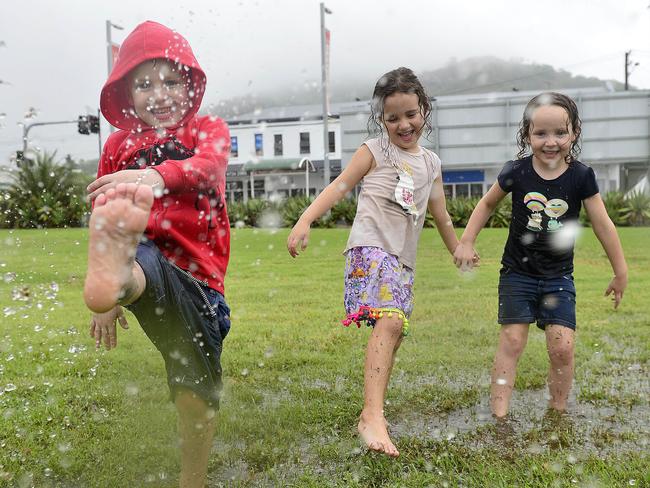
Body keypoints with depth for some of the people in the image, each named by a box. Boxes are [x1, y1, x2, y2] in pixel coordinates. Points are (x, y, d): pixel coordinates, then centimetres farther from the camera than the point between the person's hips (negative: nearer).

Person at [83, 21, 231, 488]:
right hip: (146, 256, 0)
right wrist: (106, 299, 15)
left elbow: (208, 164, -18)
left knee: (196, 390, 5)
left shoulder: (209, 129, 8)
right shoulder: (119, 145, 12)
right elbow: (101, 221, 17)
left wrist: (155, 176, -40)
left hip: (197, 271, 0)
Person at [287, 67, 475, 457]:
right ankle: (372, 417, -29)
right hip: (371, 248, -7)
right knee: (390, 322, -25)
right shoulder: (375, 151, 3)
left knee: (395, 331, 8)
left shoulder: (431, 162, 18)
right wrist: (304, 221, -19)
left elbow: (441, 216, 26)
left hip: (404, 258, 7)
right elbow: (339, 187, -5)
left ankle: (374, 408, 21)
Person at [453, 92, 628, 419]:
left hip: (558, 276, 1)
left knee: (562, 347, -4)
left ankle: (558, 414, 16)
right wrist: (466, 241, 0)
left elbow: (602, 224, -1)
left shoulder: (581, 176, -8)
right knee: (512, 341, -4)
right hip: (517, 272, 0)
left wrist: (621, 272, 4)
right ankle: (499, 415, 2)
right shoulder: (516, 172, -8)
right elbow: (487, 204, 8)